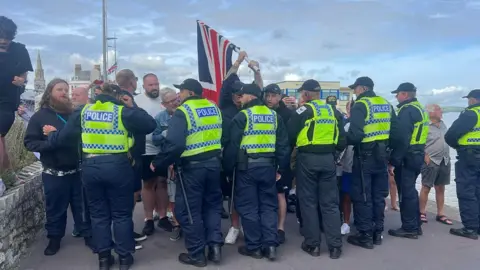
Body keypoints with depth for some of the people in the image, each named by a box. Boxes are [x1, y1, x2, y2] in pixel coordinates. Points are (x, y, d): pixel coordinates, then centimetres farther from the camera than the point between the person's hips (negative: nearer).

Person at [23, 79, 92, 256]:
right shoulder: (39, 116, -2)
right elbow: (30, 142, -7)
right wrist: (50, 144, -22)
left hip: (78, 171, 2)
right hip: (54, 174, -1)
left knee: (82, 205, 11)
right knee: (55, 208, 11)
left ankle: (88, 235, 26)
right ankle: (54, 238, 30)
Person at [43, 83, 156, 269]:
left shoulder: (83, 111, 7)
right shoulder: (122, 111, -2)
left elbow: (63, 138, 9)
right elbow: (150, 125, -2)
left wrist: (52, 133, 31)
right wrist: (132, 107, 8)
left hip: (90, 167, 3)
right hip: (117, 166, -3)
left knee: (99, 214, 15)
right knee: (121, 213, 9)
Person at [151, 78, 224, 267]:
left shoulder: (182, 111, -13)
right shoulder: (214, 108, 9)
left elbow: (174, 144, -21)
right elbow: (223, 137, 12)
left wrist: (158, 163, -10)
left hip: (192, 166, -6)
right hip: (213, 163, 7)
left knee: (188, 209, 6)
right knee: (212, 205, 18)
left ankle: (196, 254, 14)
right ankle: (215, 247, 16)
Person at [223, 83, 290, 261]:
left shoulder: (242, 116, -6)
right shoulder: (275, 116, 9)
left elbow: (232, 145, -8)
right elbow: (283, 145, 8)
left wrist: (228, 168, 1)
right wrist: (281, 168, 13)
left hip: (247, 166, -5)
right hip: (268, 166, 5)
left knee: (248, 207, 4)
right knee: (268, 205, 11)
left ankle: (254, 247, 11)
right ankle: (270, 245, 8)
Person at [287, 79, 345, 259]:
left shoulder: (304, 110, -5)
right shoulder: (332, 111, 11)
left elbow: (289, 134, -5)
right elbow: (341, 138, 11)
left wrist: (295, 145, 14)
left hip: (308, 159, -4)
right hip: (328, 159, 5)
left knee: (309, 202, 6)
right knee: (330, 203, 9)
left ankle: (313, 244, 12)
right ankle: (335, 246, 11)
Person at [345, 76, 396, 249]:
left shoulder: (360, 105, -13)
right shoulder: (387, 105, 11)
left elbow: (355, 134, -22)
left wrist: (344, 141, -5)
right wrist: (385, 146, 18)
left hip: (365, 156, -7)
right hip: (381, 155, 7)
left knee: (362, 196, 1)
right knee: (378, 195, 14)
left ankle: (365, 235, 6)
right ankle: (377, 233, 22)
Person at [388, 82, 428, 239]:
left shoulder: (407, 110, -15)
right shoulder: (420, 109, 17)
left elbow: (401, 139, -22)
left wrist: (394, 161, -20)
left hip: (407, 157, -10)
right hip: (417, 155, 10)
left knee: (406, 192, -2)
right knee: (410, 191, 17)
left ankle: (409, 228, 5)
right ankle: (415, 226, 24)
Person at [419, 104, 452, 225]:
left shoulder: (443, 124, 12)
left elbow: (447, 140, 21)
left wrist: (447, 156, 15)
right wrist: (425, 156, -19)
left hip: (444, 161, 7)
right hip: (431, 161, -7)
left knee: (441, 188, 11)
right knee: (426, 187, 0)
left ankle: (440, 214, 18)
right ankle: (422, 212, 11)